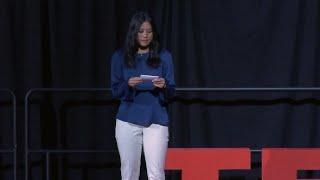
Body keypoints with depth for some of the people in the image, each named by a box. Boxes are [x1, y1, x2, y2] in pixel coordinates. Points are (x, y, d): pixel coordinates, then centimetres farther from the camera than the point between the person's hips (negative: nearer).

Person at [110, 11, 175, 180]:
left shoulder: (163, 56, 5)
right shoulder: (120, 57, 5)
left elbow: (171, 91, 4)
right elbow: (115, 91, 4)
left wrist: (163, 86, -19)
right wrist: (128, 84, -17)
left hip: (156, 119, -1)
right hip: (128, 120, 1)